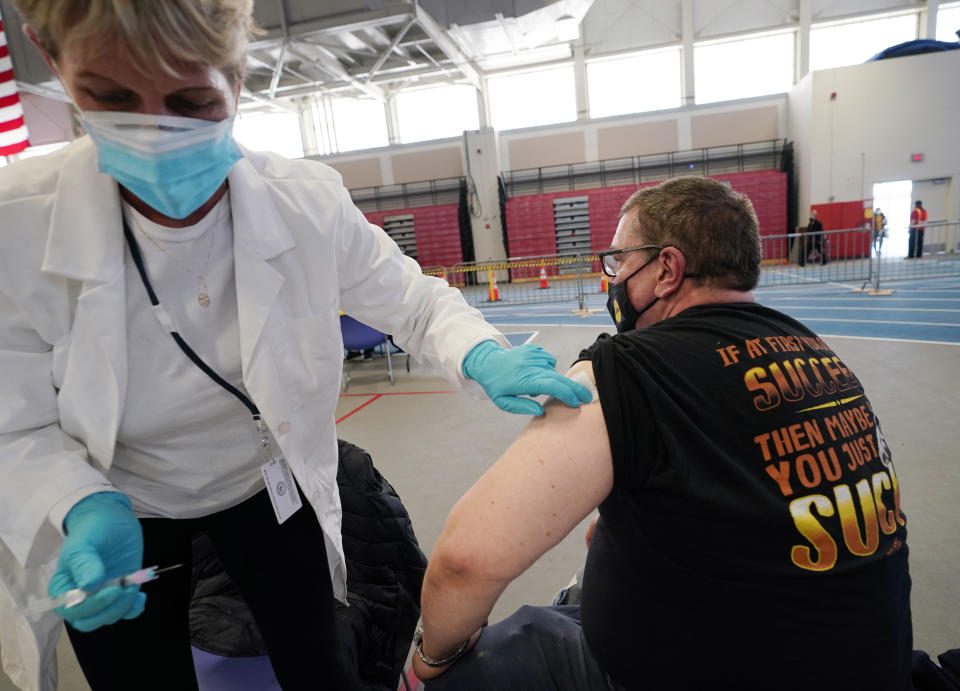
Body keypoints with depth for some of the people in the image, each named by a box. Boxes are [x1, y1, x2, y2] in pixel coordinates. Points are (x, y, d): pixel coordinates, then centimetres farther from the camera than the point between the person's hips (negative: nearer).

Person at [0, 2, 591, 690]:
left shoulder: (309, 203, -23)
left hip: (271, 487, 1)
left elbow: (413, 303, -12)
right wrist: (84, 512, -33)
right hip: (116, 518, 0)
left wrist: (482, 357, -31)